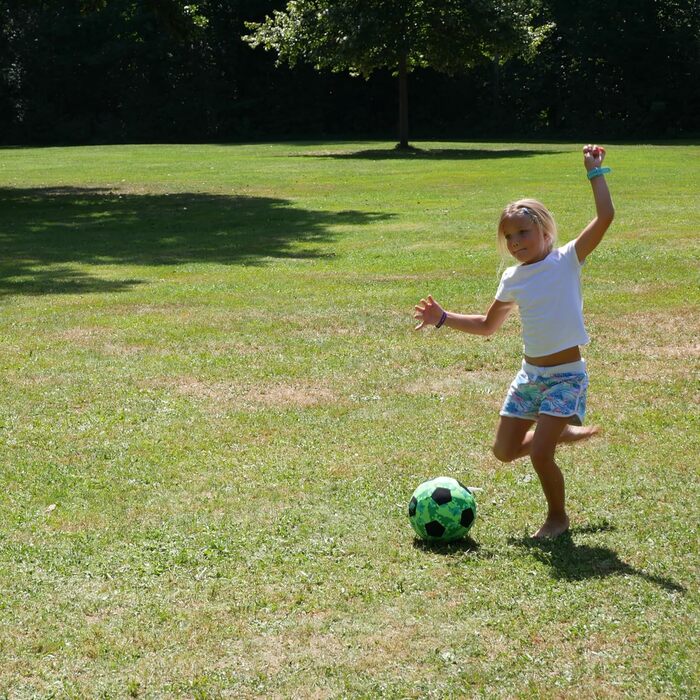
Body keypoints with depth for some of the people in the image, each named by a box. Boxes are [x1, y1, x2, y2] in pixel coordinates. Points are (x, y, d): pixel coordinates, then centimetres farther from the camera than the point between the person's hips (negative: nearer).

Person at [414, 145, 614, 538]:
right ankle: (566, 432, 34)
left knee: (539, 453, -15)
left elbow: (606, 217, -22)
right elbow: (488, 325, 18)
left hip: (566, 376, -6)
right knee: (505, 451, 9)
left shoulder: (567, 261, -10)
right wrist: (444, 319, 8)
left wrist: (595, 172, -18)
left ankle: (558, 518, 12)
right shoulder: (513, 279, 4)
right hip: (530, 374, 6)